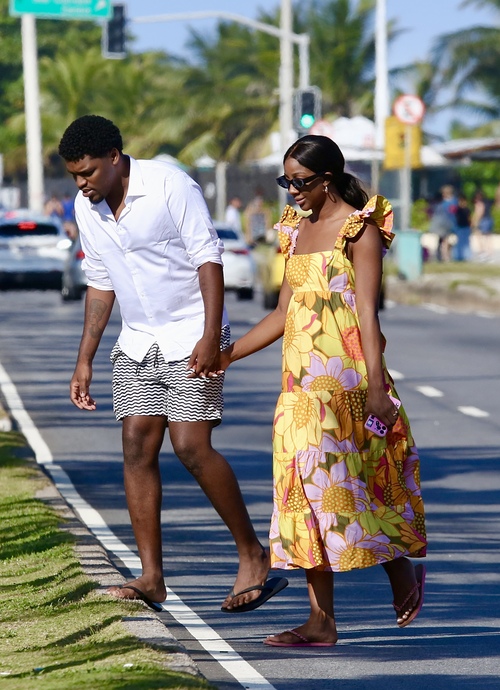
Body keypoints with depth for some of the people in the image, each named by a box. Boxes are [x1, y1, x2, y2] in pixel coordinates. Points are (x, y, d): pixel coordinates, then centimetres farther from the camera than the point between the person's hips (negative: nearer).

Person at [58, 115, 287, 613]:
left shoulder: (170, 185, -14)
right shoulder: (86, 208, 6)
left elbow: (208, 257, -15)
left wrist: (210, 336, -22)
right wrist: (84, 360, 13)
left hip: (190, 337, -6)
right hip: (137, 342, 6)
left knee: (191, 447, -15)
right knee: (137, 447, -3)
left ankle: (253, 554, 0)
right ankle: (151, 579, -2)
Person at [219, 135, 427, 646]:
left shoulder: (358, 229, -5)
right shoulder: (298, 230, 16)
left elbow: (367, 312, -12)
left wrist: (376, 386, -18)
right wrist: (227, 354, 15)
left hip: (345, 373, -7)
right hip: (302, 374, 7)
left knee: (332, 478, -11)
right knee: (305, 487, 2)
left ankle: (402, 567, 15)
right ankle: (321, 622, 3)